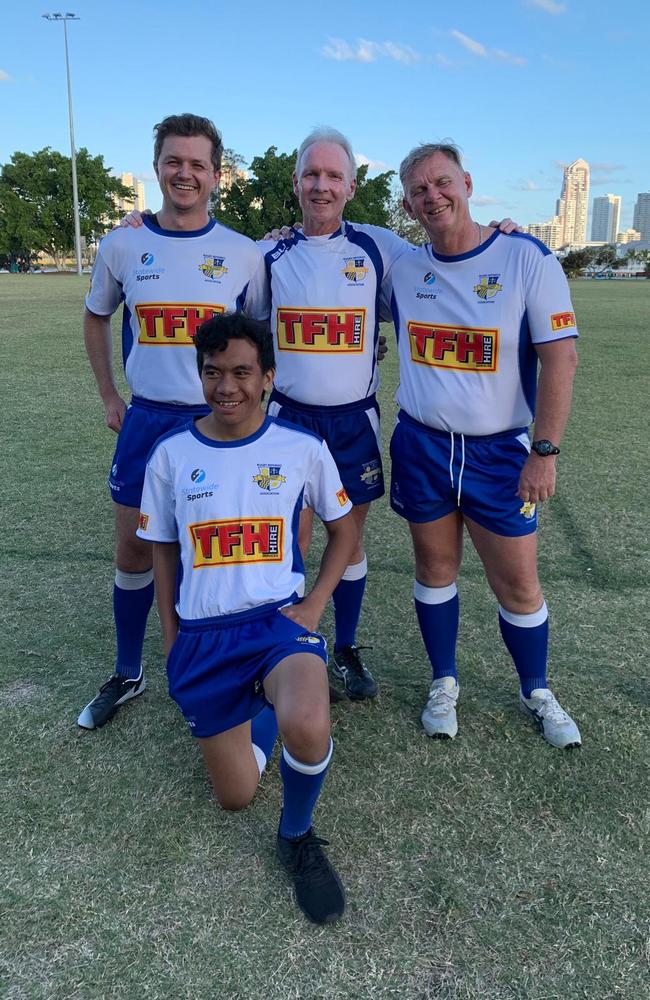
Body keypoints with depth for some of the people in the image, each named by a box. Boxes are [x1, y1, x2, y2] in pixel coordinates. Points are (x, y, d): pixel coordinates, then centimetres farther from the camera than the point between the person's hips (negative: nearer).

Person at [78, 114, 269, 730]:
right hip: (146, 420, 2)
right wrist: (108, 396, 10)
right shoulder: (122, 245, 1)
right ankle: (127, 675, 29)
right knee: (134, 549, 9)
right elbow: (96, 318, 16)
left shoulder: (244, 255, -2)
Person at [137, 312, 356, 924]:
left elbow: (342, 528, 9)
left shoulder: (303, 448, -3)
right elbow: (163, 551, 12)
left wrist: (315, 604, -5)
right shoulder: (170, 455, 1)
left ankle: (297, 838, 0)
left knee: (307, 729, -34)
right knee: (236, 795, 6)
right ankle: (264, 705, 38)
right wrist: (171, 643, 8)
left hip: (278, 619, -2)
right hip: (201, 636, 2)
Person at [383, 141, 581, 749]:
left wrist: (544, 451, -15)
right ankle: (444, 684, 32)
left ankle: (537, 694, 29)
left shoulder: (527, 258, -9)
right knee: (435, 569, 13)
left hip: (499, 452, -3)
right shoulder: (402, 270, 3)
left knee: (518, 584, 5)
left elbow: (560, 358, -10)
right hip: (420, 447, 3)